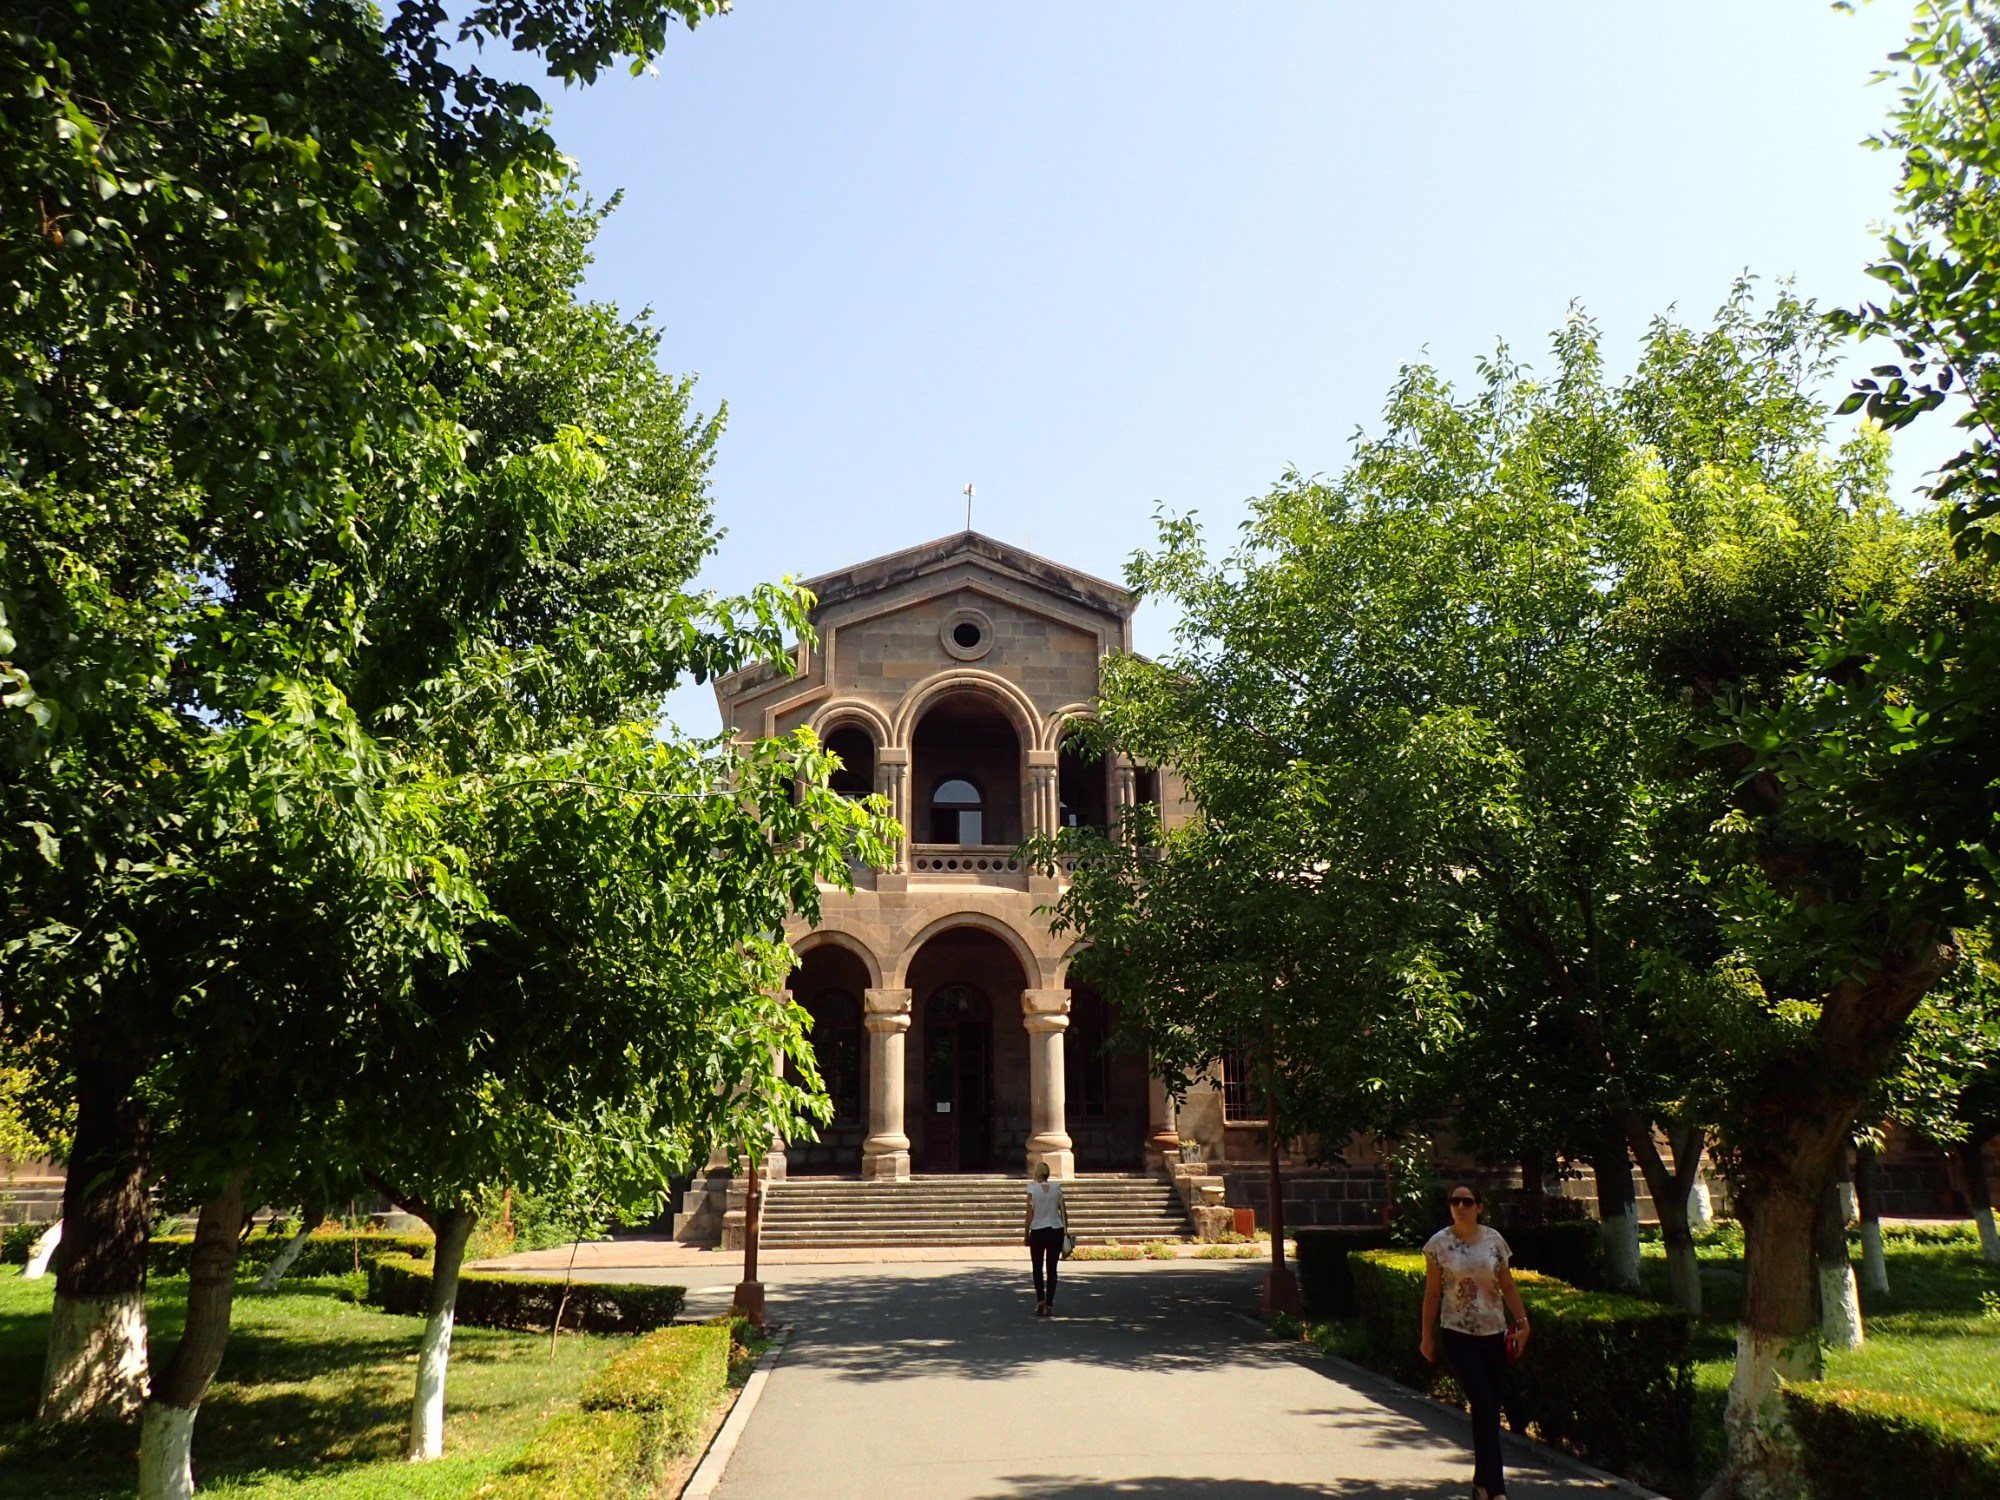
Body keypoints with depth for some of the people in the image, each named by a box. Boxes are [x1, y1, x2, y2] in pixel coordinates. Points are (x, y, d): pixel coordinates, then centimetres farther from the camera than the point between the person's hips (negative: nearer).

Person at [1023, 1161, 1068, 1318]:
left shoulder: (1032, 1189, -7)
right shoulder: (1057, 1188, 0)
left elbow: (1029, 1214, -7)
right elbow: (1064, 1212, 1)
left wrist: (1026, 1234, 1)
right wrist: (1065, 1231, 11)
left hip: (1038, 1232, -2)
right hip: (1056, 1231, 2)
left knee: (1037, 1269, 13)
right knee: (1052, 1269, 9)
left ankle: (1040, 1300, -3)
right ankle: (1049, 1305, 4)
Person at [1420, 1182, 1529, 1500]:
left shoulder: (1494, 1240, 1)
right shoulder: (1439, 1243, -5)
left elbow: (1508, 1286, 6)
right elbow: (1432, 1292, 0)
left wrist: (1522, 1323, -2)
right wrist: (1428, 1336, 1)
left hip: (1493, 1333, 3)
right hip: (1458, 1335, -3)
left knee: (1489, 1409, 8)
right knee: (1483, 1405, -12)